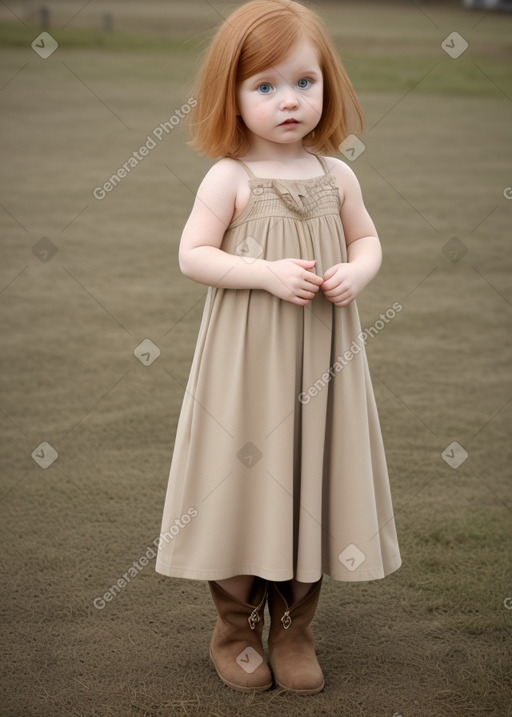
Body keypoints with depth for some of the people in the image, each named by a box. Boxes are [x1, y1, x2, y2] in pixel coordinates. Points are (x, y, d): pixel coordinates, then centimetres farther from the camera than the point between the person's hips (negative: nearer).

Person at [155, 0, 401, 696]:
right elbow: (193, 255, -10)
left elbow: (368, 239, 14)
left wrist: (357, 272, -9)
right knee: (245, 479, 4)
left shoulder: (336, 175, 4)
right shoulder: (229, 179, -8)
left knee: (310, 481, 9)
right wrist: (270, 274, -21)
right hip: (246, 357, -4)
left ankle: (294, 630, 25)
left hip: (321, 355, 4)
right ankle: (236, 629, 23)